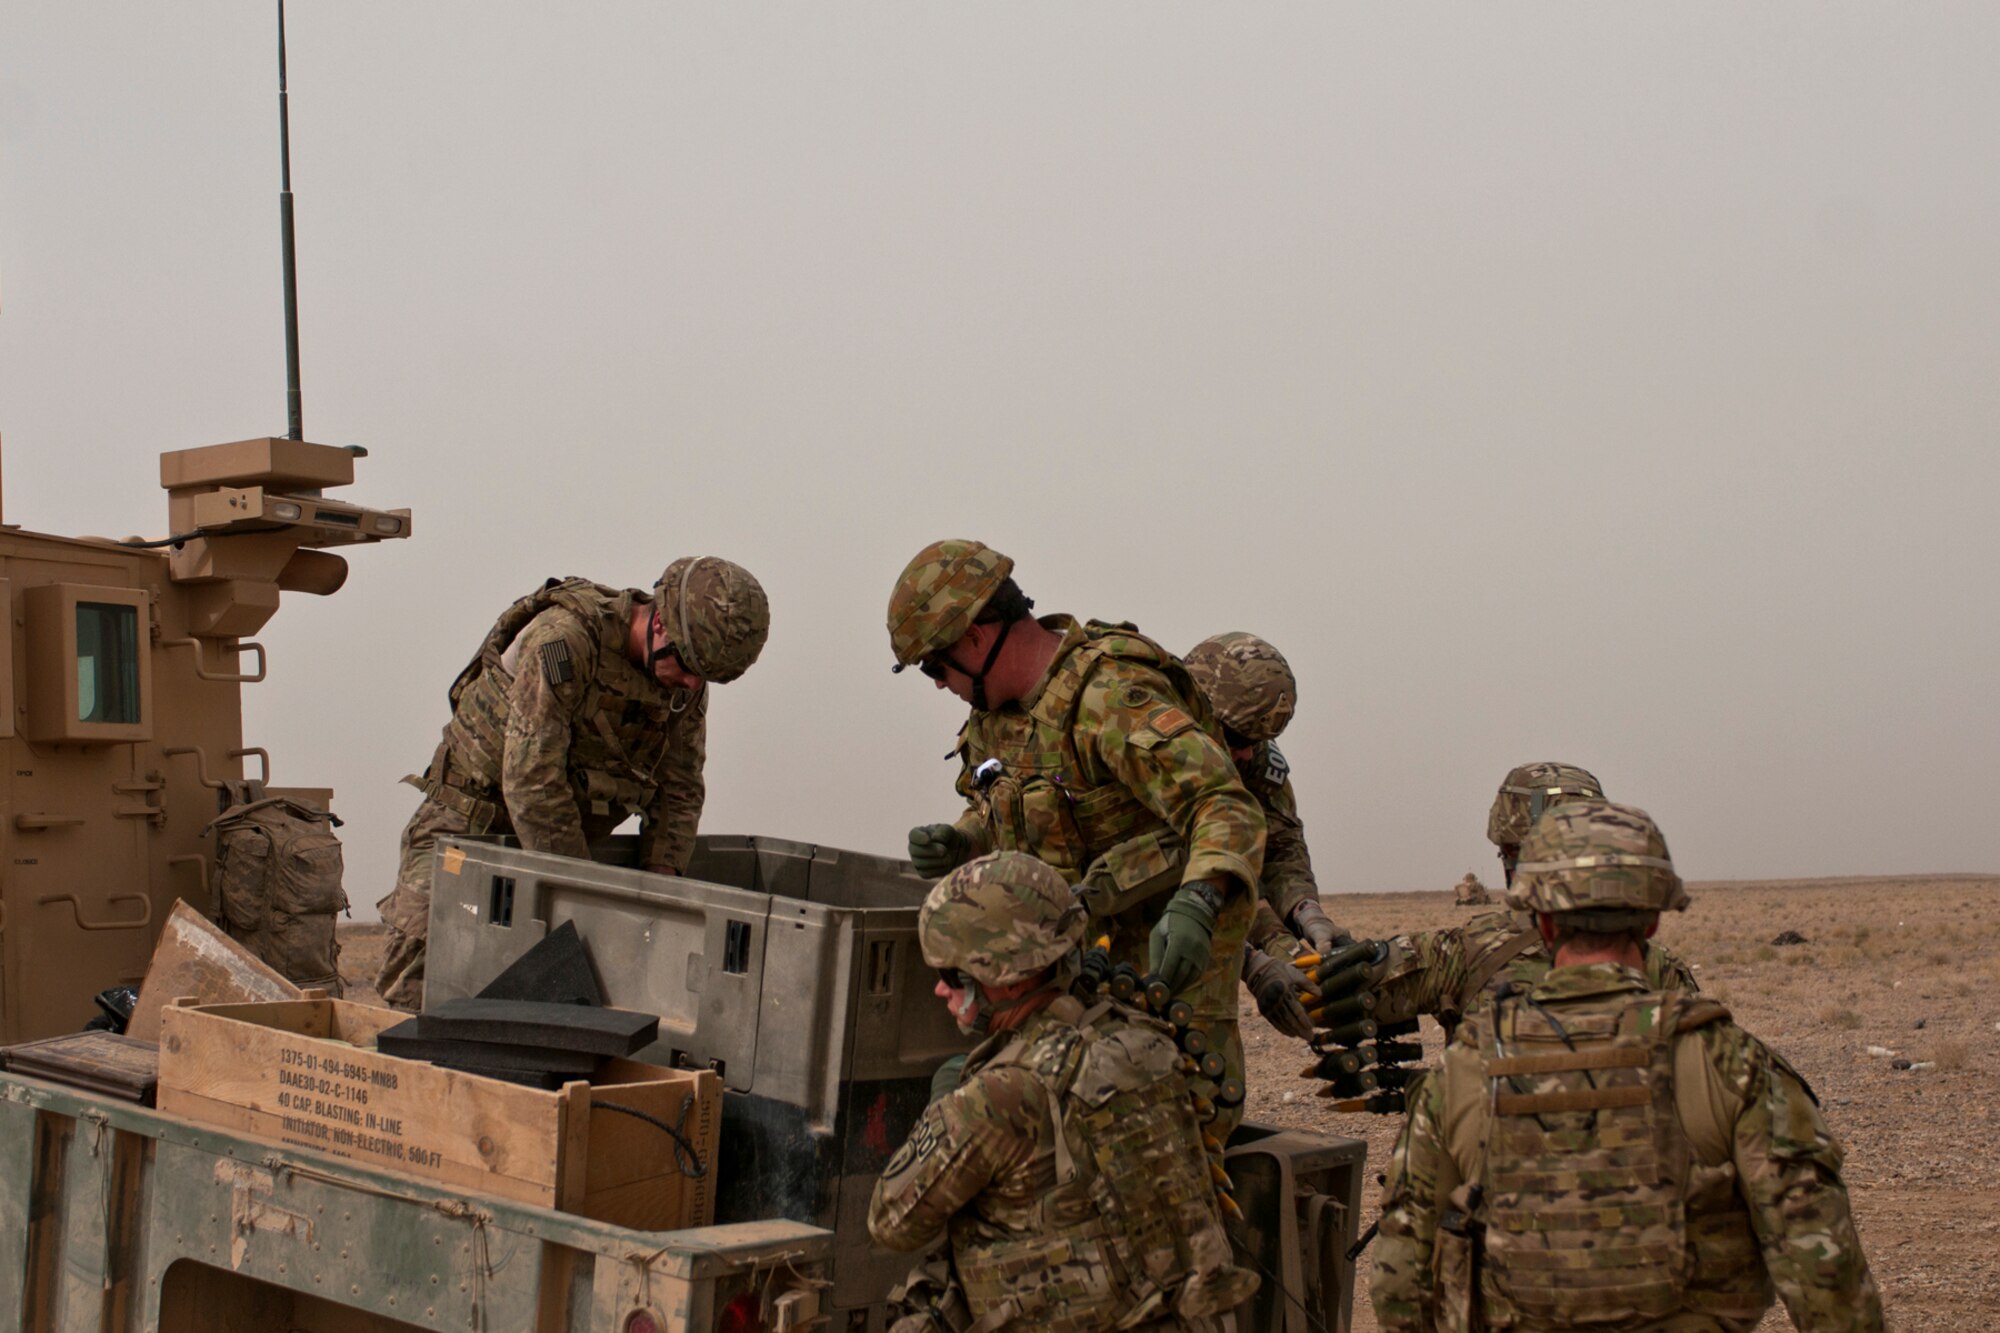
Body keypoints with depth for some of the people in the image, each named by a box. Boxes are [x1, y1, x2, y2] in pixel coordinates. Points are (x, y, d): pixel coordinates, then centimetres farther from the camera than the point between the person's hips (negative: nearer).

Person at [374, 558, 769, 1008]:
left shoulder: (686, 681, -5)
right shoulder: (563, 640, -27)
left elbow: (679, 791, 4)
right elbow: (531, 782, -29)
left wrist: (660, 878, -13)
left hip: (567, 838, 6)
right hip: (471, 824, -6)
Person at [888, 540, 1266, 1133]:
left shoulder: (1112, 699, -26)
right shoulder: (997, 709, 4)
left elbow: (1228, 809, -35)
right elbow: (999, 811, 21)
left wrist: (1196, 904, -53)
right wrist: (957, 842, -3)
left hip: (1167, 951, -8)